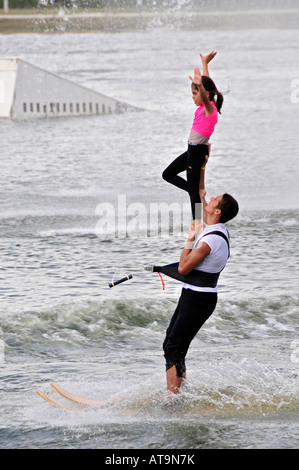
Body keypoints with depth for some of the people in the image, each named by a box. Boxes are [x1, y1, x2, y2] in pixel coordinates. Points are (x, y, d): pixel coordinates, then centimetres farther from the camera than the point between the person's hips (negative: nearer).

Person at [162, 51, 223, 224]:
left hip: (198, 151, -10)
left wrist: (199, 85, -63)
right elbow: (206, 82, 22)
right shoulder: (206, 106, 7)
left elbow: (205, 96, -43)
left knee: (193, 189, -6)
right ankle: (197, 194, 21)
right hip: (192, 150, 10)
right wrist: (205, 63, 34)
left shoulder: (209, 107, -18)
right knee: (168, 174, 18)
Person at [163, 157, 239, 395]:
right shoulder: (215, 227, 4)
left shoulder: (211, 240, -24)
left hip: (198, 299, -10)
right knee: (171, 346, 12)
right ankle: (177, 395, 16)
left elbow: (183, 268, -20)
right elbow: (200, 192, 18)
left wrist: (191, 238, -12)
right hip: (195, 294, 10)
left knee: (174, 350, -12)